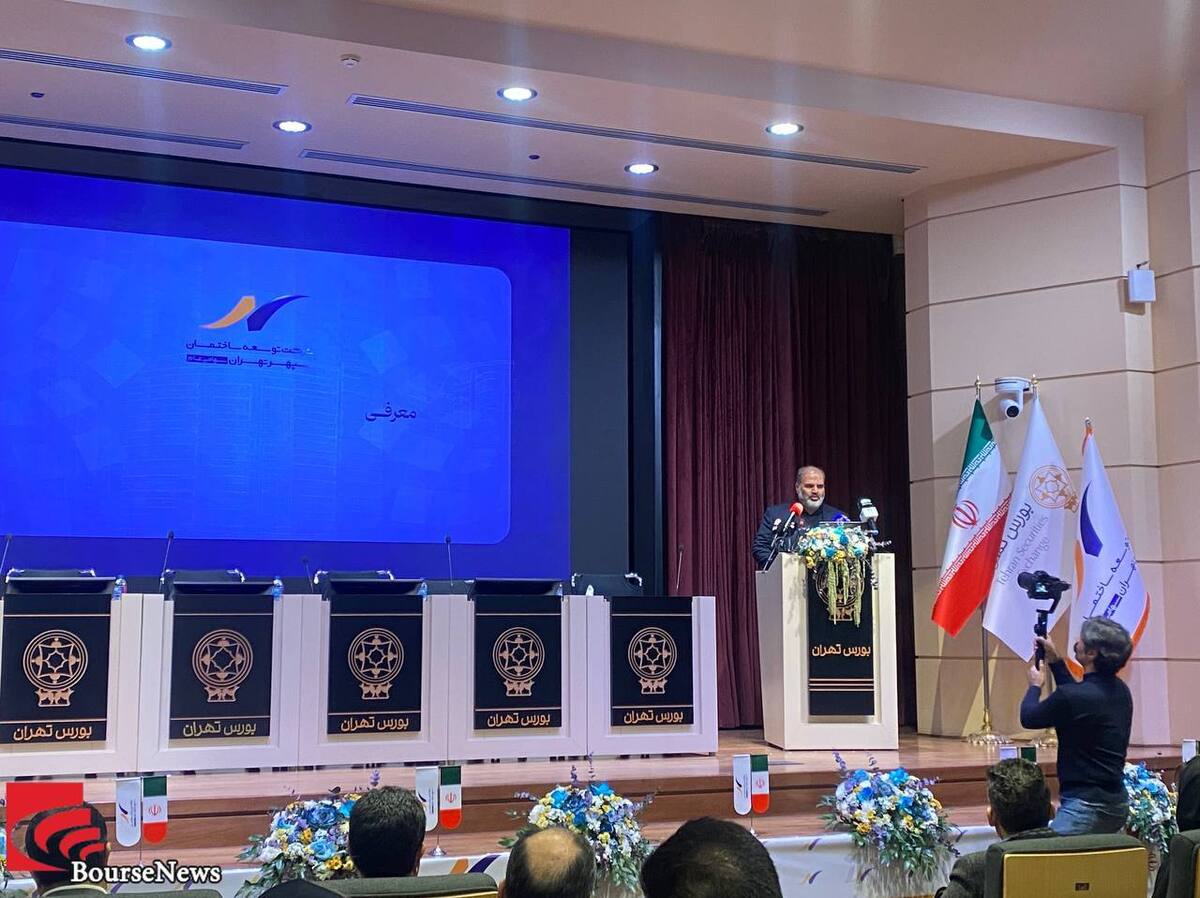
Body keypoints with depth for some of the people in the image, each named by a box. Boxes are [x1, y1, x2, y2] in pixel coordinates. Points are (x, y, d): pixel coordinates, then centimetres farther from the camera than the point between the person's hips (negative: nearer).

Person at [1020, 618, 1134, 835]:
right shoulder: (1120, 690, 6)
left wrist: (1035, 685, 16)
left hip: (1086, 805, -9)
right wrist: (1055, 659, 27)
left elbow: (1028, 718, -3)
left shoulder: (1072, 697, -21)